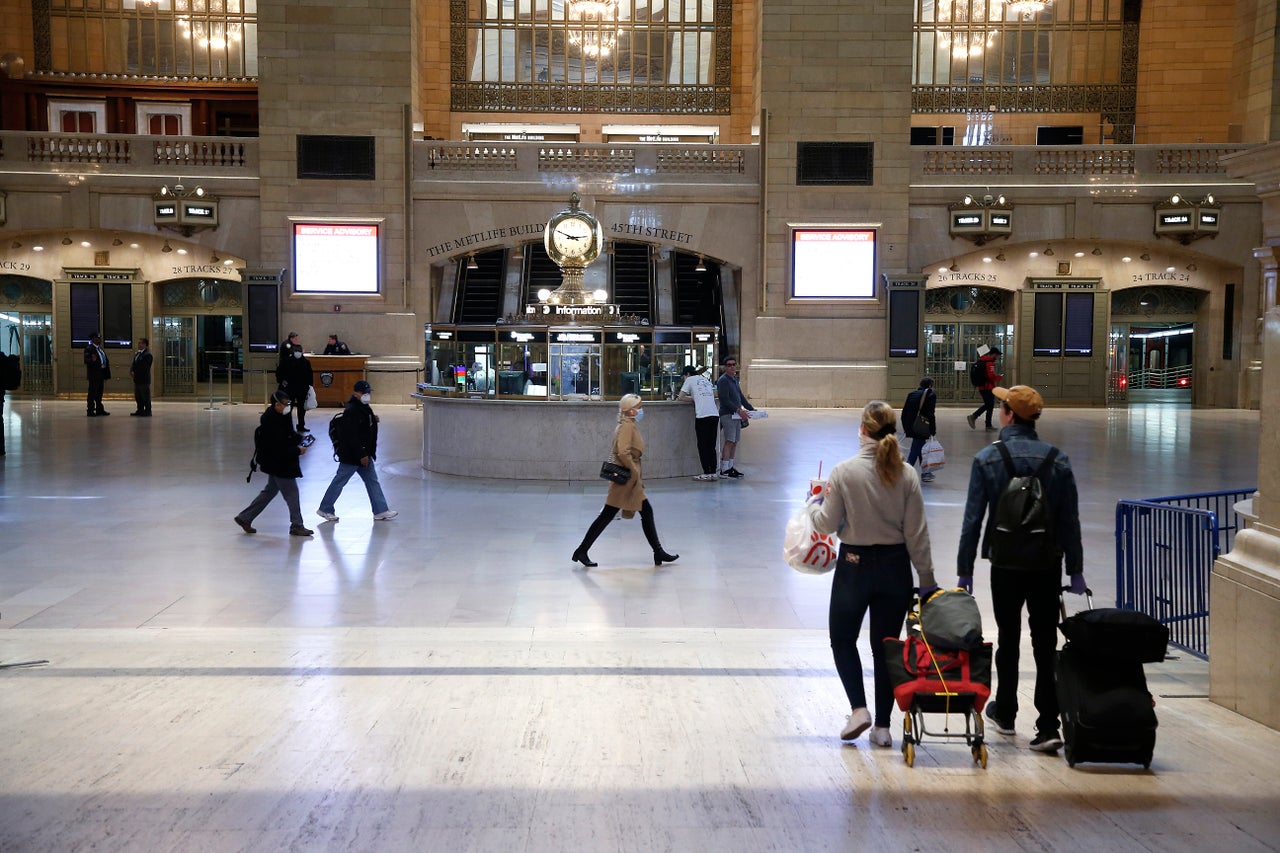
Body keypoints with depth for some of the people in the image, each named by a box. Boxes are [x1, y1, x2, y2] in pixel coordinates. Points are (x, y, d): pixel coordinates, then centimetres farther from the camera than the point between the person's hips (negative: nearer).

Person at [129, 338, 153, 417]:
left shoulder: (147, 355, -12)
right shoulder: (137, 353, 17)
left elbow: (143, 367, -18)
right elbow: (133, 364, 14)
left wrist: (134, 372, -15)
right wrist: (131, 370, -6)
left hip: (144, 379, -9)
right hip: (137, 379, 9)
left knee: (145, 397, -4)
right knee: (138, 397, 13)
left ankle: (147, 412, 1)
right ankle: (140, 411, 21)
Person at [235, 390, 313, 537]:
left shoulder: (279, 417, 5)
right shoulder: (272, 422, -25)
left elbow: (288, 435, 20)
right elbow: (279, 449, -26)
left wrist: (299, 438, 2)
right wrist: (298, 451, -17)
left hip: (275, 463, 10)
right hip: (278, 463, -10)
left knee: (270, 491, 19)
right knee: (291, 493, 0)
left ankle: (244, 518, 25)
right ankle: (297, 526, 11)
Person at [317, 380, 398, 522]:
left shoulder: (364, 408, 10)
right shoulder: (351, 411, -21)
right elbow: (351, 436, -25)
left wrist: (373, 420, 3)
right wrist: (362, 455, -23)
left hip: (363, 454, 10)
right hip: (351, 456, -10)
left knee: (372, 481, 9)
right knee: (339, 481, 2)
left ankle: (381, 511, 12)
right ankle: (325, 509, 15)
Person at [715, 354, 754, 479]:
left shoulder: (734, 379, 19)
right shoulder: (723, 380, -10)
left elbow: (741, 396, 25)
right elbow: (725, 400, -17)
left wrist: (751, 408, 16)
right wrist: (739, 410, -23)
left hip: (736, 415, 9)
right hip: (727, 414, -9)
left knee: (735, 441, 9)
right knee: (729, 441, -14)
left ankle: (730, 467, 15)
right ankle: (724, 470, -14)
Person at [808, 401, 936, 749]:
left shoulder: (844, 472, -13)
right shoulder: (906, 475, -6)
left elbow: (827, 524, -7)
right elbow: (917, 534, -4)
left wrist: (814, 505, 14)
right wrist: (926, 580, 4)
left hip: (854, 566, -2)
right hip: (895, 567, 3)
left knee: (843, 640, 17)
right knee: (886, 647, 12)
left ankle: (859, 709, 2)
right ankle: (882, 727, 15)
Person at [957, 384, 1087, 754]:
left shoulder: (987, 459, -8)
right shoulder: (1058, 459, 0)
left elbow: (973, 519, -8)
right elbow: (1070, 521, 3)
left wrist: (965, 570, -2)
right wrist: (1075, 570, 11)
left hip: (1005, 564, -1)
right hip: (1048, 565, 1)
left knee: (1008, 640, 14)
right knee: (1046, 644, 3)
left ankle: (1005, 713, 30)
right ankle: (1048, 727, -1)